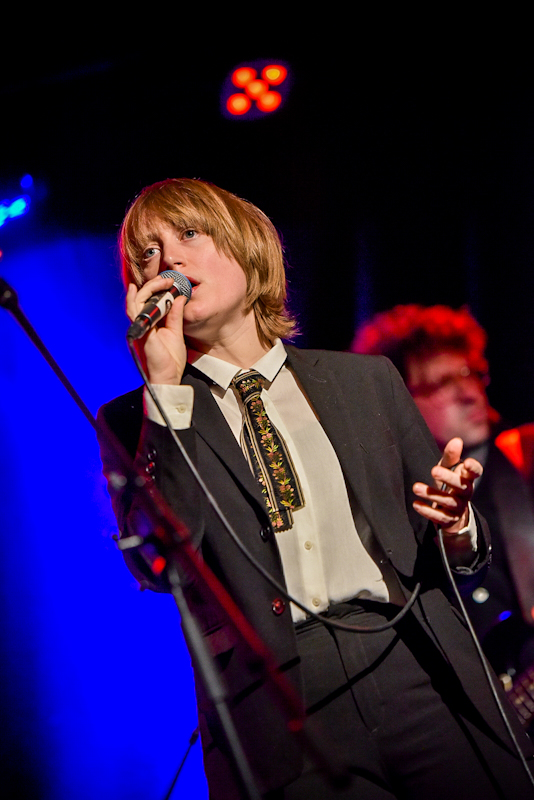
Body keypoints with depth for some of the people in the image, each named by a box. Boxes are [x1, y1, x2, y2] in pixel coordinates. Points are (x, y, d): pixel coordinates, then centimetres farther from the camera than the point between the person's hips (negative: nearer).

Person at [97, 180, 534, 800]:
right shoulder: (132, 421, 9)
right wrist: (165, 383, -9)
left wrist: (453, 526, -6)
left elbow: (458, 561, 17)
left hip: (421, 680, 2)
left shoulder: (368, 380, 14)